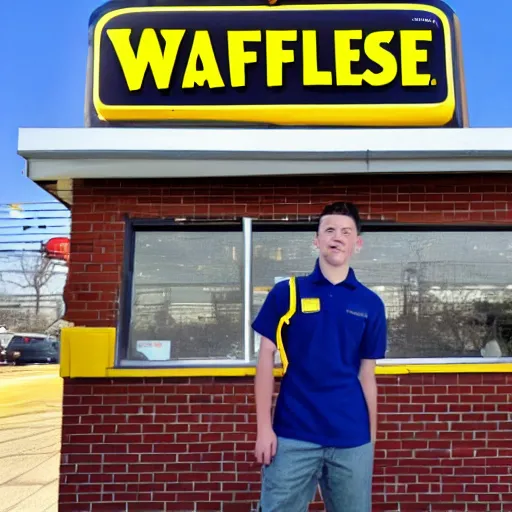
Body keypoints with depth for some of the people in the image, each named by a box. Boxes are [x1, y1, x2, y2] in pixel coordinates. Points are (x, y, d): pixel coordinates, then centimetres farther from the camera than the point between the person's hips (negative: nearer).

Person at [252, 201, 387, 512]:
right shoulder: (286, 292, 0)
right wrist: (264, 427, -5)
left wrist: (371, 436, 8)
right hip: (292, 436, -1)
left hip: (352, 438, 2)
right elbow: (267, 358, 0)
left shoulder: (371, 304, 4)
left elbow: (367, 373, 8)